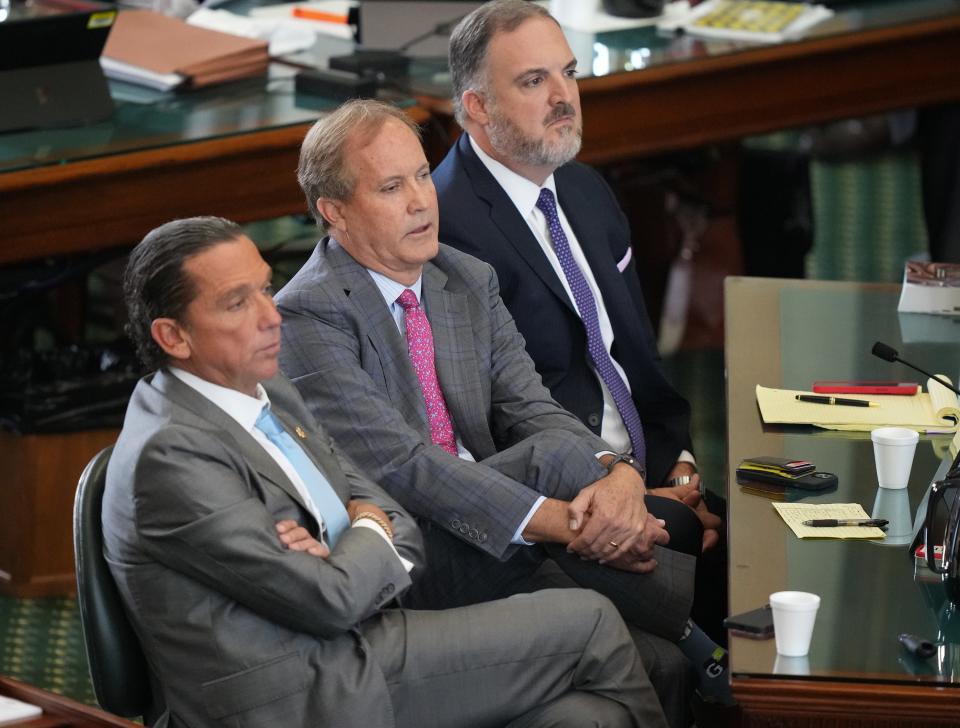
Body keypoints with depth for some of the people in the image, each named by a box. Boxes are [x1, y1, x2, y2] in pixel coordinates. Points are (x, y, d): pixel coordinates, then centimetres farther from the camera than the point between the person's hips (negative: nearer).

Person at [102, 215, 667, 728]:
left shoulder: (269, 391, 11)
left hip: (349, 648, 8)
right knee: (590, 625, -4)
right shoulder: (170, 455, -17)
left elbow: (402, 529, 12)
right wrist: (370, 534, 2)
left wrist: (338, 558, -10)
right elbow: (331, 599, -19)